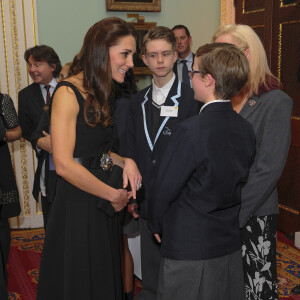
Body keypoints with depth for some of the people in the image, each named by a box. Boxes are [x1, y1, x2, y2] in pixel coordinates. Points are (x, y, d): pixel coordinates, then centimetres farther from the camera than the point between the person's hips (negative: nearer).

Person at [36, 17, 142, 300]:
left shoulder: (99, 94, 12)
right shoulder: (68, 93, -16)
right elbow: (64, 164, -23)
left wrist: (125, 161, -3)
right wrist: (113, 195, -14)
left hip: (102, 206, 8)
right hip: (77, 206, -8)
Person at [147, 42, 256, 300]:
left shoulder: (191, 130, -23)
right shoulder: (246, 129, -2)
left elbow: (164, 189, -16)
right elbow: (239, 182, 8)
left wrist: (156, 225, 2)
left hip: (188, 248, -7)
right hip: (230, 244, 7)